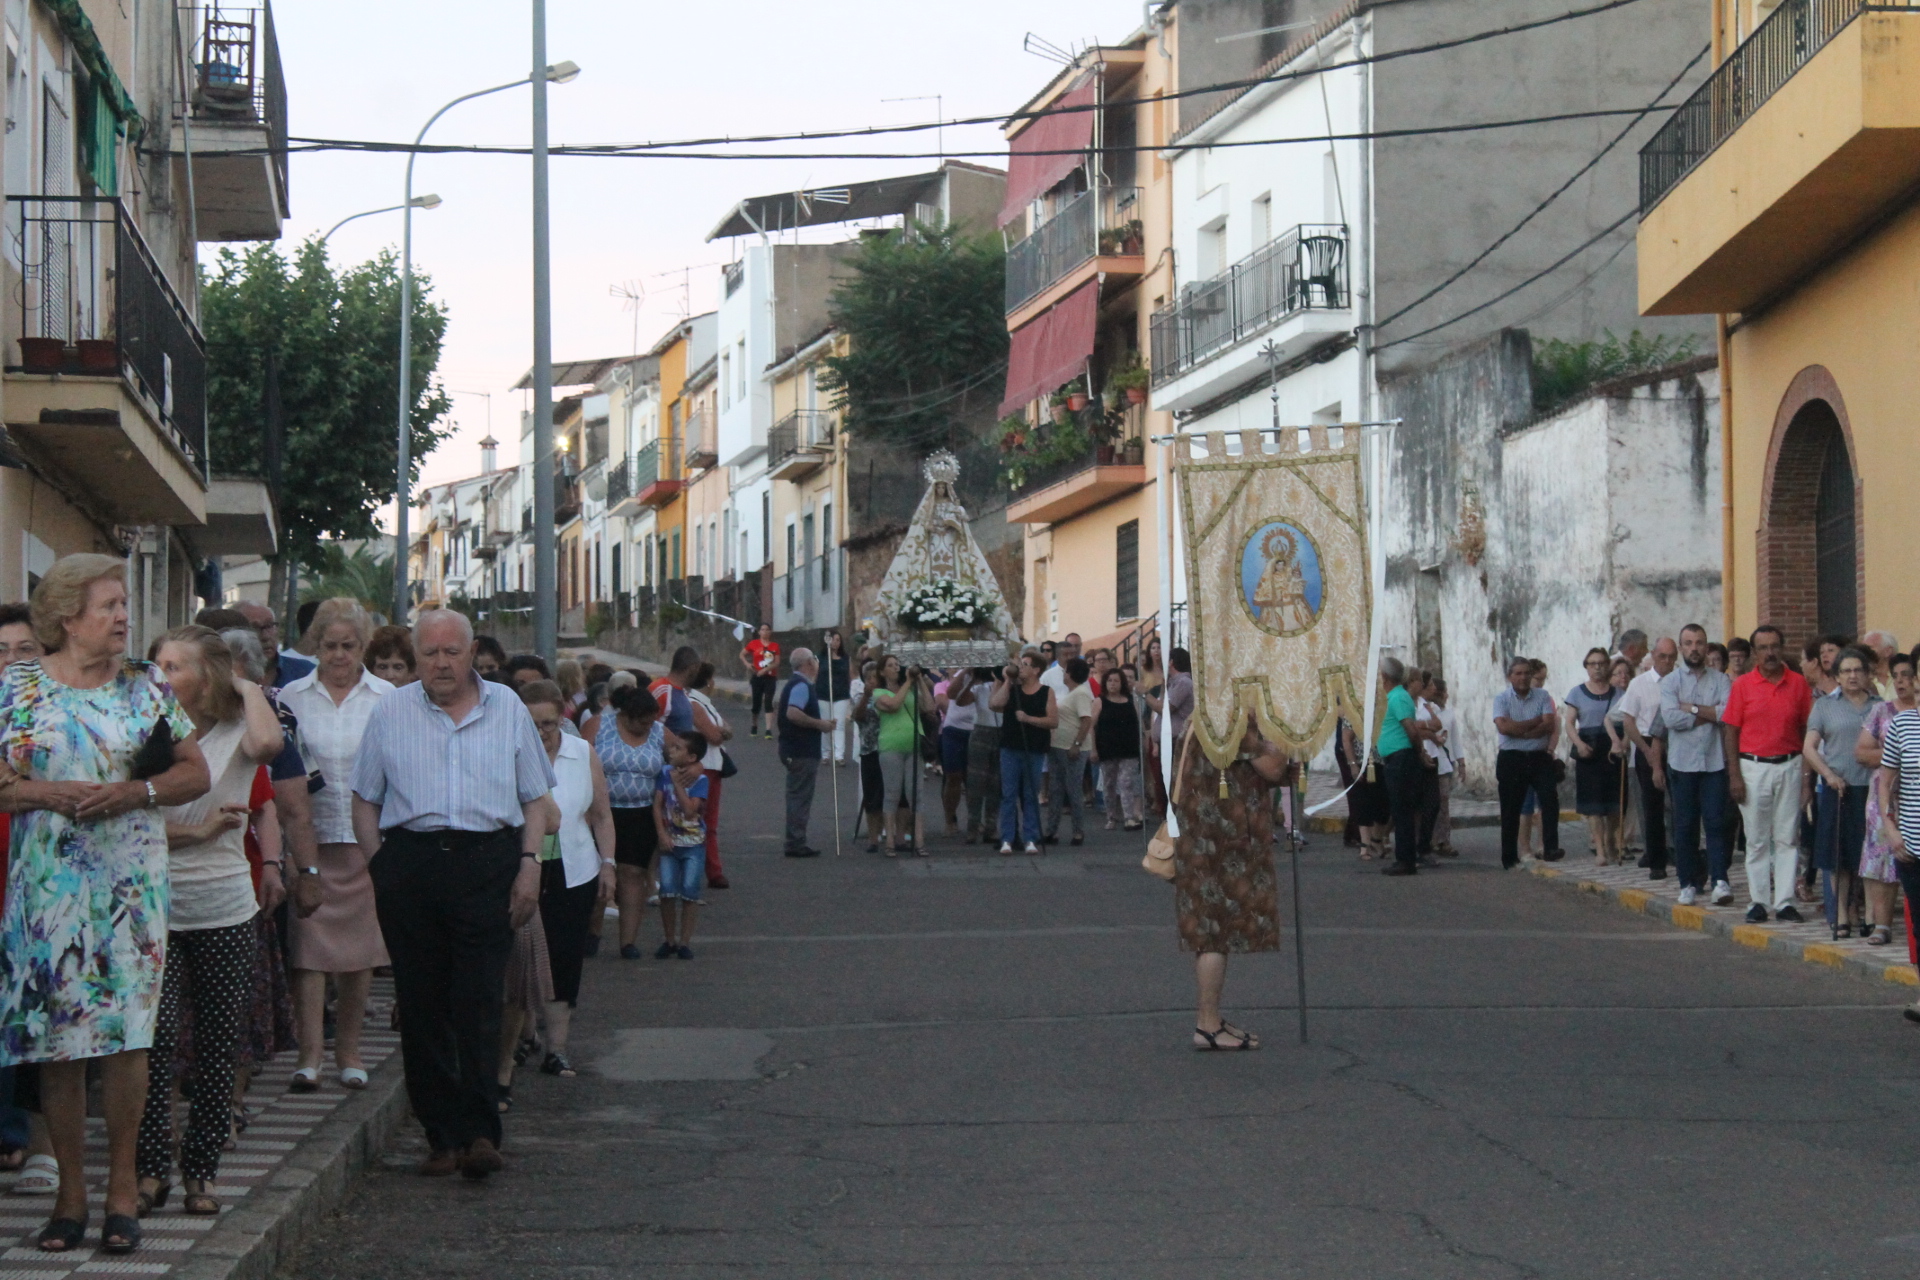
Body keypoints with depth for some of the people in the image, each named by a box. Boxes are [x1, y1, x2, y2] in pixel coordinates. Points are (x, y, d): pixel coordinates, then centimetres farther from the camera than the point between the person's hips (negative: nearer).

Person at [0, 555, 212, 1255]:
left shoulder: (147, 686, 8)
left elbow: (196, 773, 6)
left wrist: (133, 792, -9)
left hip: (133, 883, 1)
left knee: (127, 1034, -2)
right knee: (58, 1038, 1)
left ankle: (122, 1184, 10)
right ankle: (71, 1189, 11)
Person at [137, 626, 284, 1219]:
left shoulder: (235, 735, 0)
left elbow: (268, 742, -26)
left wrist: (249, 689, -10)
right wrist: (199, 831, -11)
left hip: (225, 911, 1)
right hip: (156, 910, 0)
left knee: (218, 1046, 5)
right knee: (156, 1033, -13)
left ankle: (200, 1172, 14)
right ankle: (150, 1169, -5)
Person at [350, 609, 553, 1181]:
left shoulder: (507, 708, 12)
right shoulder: (390, 712, 12)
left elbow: (535, 798, 14)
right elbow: (366, 801, 14)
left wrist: (529, 864, 1)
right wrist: (379, 866, 2)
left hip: (488, 862, -1)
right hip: (410, 862, 1)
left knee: (479, 1003, -8)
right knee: (421, 1006, 2)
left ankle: (480, 1133, -8)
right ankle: (442, 1136, 8)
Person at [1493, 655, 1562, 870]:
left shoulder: (1542, 696, 5)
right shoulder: (1502, 698, 1)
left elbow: (1548, 726, -9)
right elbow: (1504, 727, -16)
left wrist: (1520, 731, -15)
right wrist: (1535, 722, -9)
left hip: (1539, 757, 1)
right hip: (1511, 759, -1)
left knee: (1550, 799, -16)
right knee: (1510, 811, 5)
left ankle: (1550, 848, -15)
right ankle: (1509, 858, 13)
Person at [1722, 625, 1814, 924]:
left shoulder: (1799, 683, 3)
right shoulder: (1743, 685, 0)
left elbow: (1806, 727, 6)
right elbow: (1731, 731, 0)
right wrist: (1734, 775, -6)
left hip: (1789, 766, 1)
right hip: (1753, 767, -1)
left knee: (1787, 837, 3)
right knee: (1756, 839, 4)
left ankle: (1785, 901, 7)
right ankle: (1758, 901, 10)